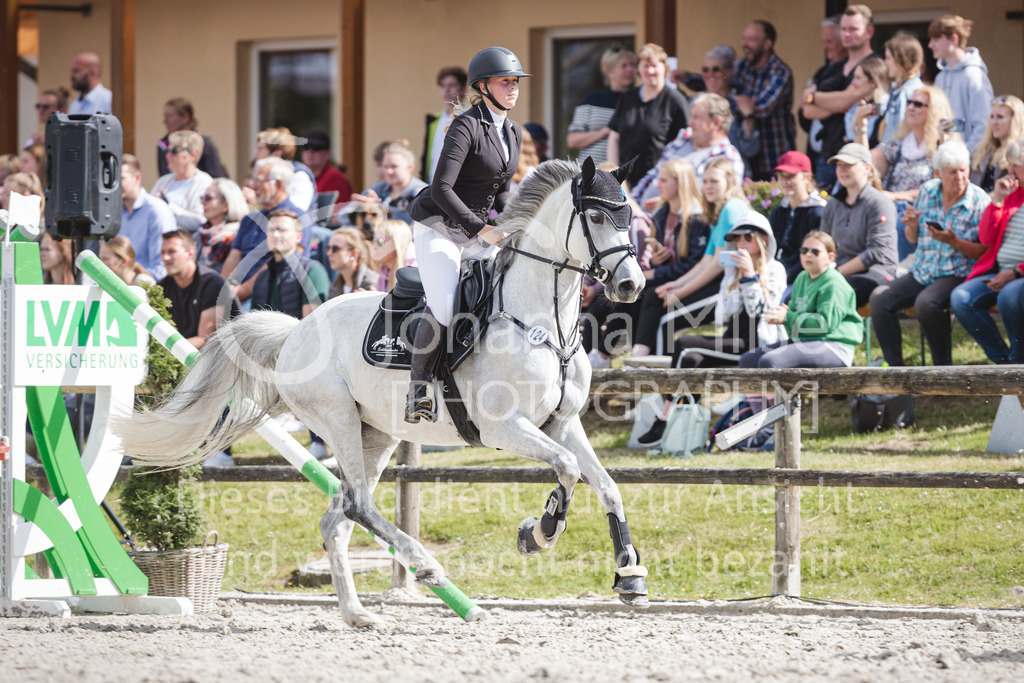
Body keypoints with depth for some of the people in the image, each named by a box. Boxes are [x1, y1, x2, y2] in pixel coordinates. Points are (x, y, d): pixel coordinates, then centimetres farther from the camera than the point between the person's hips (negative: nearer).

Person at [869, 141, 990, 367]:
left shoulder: (979, 201, -8)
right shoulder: (928, 191, 7)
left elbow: (984, 252, -9)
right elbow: (913, 239, 17)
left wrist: (953, 241, -22)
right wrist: (912, 227, -6)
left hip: (956, 275, -6)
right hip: (921, 272, 6)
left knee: (926, 303, -35)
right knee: (879, 299, -14)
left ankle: (943, 366, -20)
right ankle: (894, 366, -9)